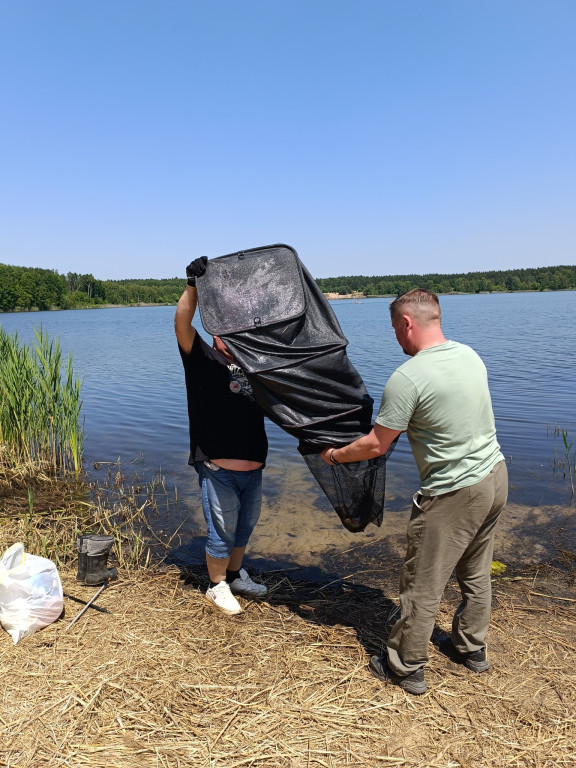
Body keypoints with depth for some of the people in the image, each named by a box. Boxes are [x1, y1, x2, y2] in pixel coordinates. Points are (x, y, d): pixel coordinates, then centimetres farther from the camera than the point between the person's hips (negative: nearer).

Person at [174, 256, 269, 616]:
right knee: (221, 533, 7)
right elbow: (182, 325, -19)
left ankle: (236, 575, 42)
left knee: (244, 528, 21)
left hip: (252, 467, 6)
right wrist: (194, 285, -30)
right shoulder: (205, 361, -5)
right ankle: (218, 586, 29)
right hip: (218, 468, -6)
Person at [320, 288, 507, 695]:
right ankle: (471, 647, 44)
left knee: (422, 585, 9)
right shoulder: (470, 354, 1)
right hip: (496, 476, 9)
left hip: (453, 494, -8)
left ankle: (407, 668, 26)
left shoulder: (407, 378, -23)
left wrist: (335, 455, 2)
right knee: (476, 573, 25)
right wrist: (404, 422, 25)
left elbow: (375, 446, -16)